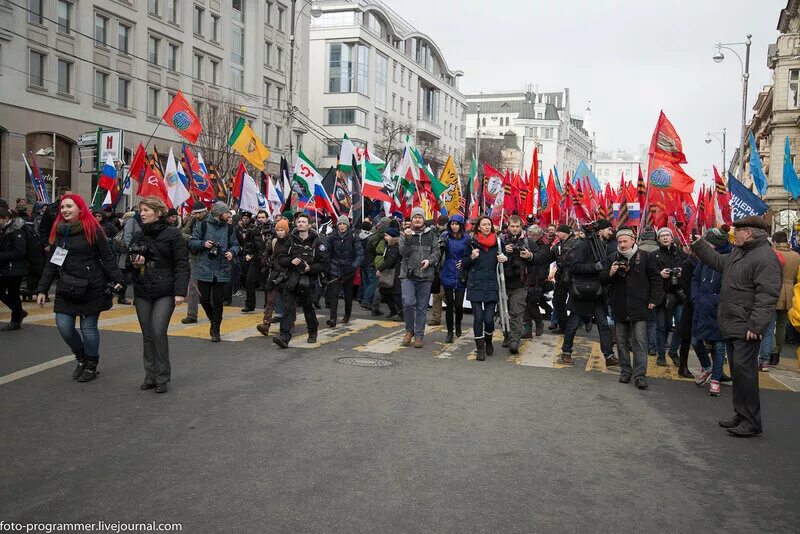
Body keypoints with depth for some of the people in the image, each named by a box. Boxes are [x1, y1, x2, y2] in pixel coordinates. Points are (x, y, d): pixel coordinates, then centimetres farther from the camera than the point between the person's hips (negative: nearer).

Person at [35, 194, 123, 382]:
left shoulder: (93, 230, -6)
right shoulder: (58, 231, 8)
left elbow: (107, 258, -6)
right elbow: (52, 263, 11)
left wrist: (117, 280, -14)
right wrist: (42, 289, 9)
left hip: (92, 288, -4)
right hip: (66, 288, 5)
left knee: (89, 327, 2)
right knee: (64, 327, 0)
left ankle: (91, 366, 21)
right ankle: (82, 359, 25)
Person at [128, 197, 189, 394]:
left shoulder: (172, 234, -5)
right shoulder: (138, 236, 12)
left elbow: (182, 265, -9)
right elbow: (129, 263, 22)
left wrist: (180, 291, -17)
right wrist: (134, 263, -2)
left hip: (165, 292, -5)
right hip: (142, 291, 6)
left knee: (159, 332, -13)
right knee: (147, 335, 8)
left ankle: (162, 377, 0)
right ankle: (150, 375, 18)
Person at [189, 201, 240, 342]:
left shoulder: (229, 228, 6)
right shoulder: (202, 226, -2)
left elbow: (235, 244, 12)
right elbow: (191, 243, 1)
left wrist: (232, 252, -10)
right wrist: (203, 244, -17)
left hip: (222, 271, 1)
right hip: (204, 270, -1)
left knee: (218, 301, 2)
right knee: (204, 299, 5)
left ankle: (216, 330, 13)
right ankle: (214, 320, 33)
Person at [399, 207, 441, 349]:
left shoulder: (431, 235, 10)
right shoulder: (405, 234, 7)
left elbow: (436, 252, 4)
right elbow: (403, 253, -5)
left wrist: (429, 260, -15)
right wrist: (407, 239, -20)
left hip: (425, 276, 1)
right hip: (408, 275, -1)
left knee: (422, 307, 5)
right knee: (408, 302, -16)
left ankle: (419, 336, 15)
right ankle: (409, 330, 6)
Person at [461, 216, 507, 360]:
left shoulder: (498, 242, 7)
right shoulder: (472, 243, 5)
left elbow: (504, 258, 17)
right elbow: (464, 265, 8)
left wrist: (504, 259, -6)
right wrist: (472, 257, -11)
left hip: (491, 285, 0)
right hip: (475, 285, 0)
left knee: (489, 319, -5)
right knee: (478, 317, -4)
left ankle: (488, 342, 25)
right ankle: (480, 348, 10)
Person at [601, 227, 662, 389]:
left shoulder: (645, 257, 0)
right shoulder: (612, 258, 7)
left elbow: (656, 280, 5)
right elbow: (602, 279, 9)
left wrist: (653, 300, -1)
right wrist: (610, 273, -12)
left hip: (639, 307, -3)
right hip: (619, 307, 3)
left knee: (640, 342, -6)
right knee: (622, 342, 10)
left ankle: (640, 375, -4)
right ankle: (625, 371, 21)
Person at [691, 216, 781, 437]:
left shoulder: (765, 257, -17)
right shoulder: (738, 252, 14)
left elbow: (767, 295, -22)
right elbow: (718, 261, 32)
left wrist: (755, 326, -25)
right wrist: (697, 244, 29)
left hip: (746, 329, -10)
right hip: (731, 326, 10)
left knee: (744, 371, -8)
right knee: (737, 371, 15)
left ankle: (751, 422, 0)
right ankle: (741, 416, 24)